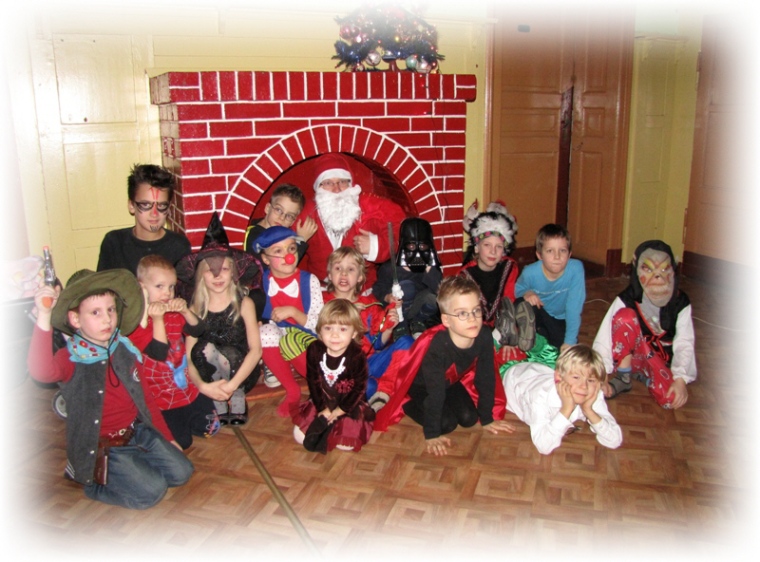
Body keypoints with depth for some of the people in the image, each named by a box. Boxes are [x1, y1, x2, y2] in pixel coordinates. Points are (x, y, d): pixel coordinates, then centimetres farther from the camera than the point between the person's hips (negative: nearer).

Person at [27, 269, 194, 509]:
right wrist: (44, 319, -56)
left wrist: (167, 438, 15)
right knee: (151, 490, -17)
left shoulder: (124, 350, 1)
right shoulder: (71, 359, -17)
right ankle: (92, 478, 5)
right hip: (98, 446, -6)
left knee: (181, 471, -4)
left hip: (136, 433, 6)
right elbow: (41, 372, -44)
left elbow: (146, 398, 11)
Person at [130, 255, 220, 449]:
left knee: (210, 428, 6)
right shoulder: (137, 321, -19)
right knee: (181, 441, -6)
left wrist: (185, 311, -21)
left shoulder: (174, 313, 4)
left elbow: (198, 330, -5)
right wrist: (157, 319, -36)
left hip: (188, 389, 6)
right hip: (161, 398, -6)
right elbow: (158, 353, -27)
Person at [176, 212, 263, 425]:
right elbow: (188, 357, -9)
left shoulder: (244, 303, -6)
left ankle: (238, 401, -6)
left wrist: (232, 384, -27)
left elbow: (255, 349, -15)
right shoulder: (196, 309, -1)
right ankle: (220, 407, -9)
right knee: (200, 349, -28)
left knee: (218, 351, -31)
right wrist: (203, 386, -27)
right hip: (211, 377, 2)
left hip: (242, 373, -2)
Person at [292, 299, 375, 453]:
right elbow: (313, 382, -7)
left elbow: (359, 388, -15)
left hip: (349, 406, -3)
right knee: (300, 436, -6)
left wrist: (339, 411, -13)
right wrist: (323, 409, -11)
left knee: (347, 444, -17)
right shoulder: (314, 350, -13)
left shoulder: (357, 357, -22)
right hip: (321, 404, 3)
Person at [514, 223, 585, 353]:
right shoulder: (530, 272, -26)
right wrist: (526, 293, -28)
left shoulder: (576, 268, -29)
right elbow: (517, 290, -4)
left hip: (561, 319, 2)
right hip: (538, 315, -2)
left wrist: (570, 341, -26)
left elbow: (574, 308, -26)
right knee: (524, 304, -32)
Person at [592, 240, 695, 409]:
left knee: (671, 398, -31)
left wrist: (680, 379, -34)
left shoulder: (680, 302, -9)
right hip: (631, 356, -2)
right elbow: (604, 340, -23)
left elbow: (684, 344, -18)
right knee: (625, 316, -31)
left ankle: (645, 376, 5)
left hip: (663, 362, 2)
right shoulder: (627, 300, -16)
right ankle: (622, 377, -15)